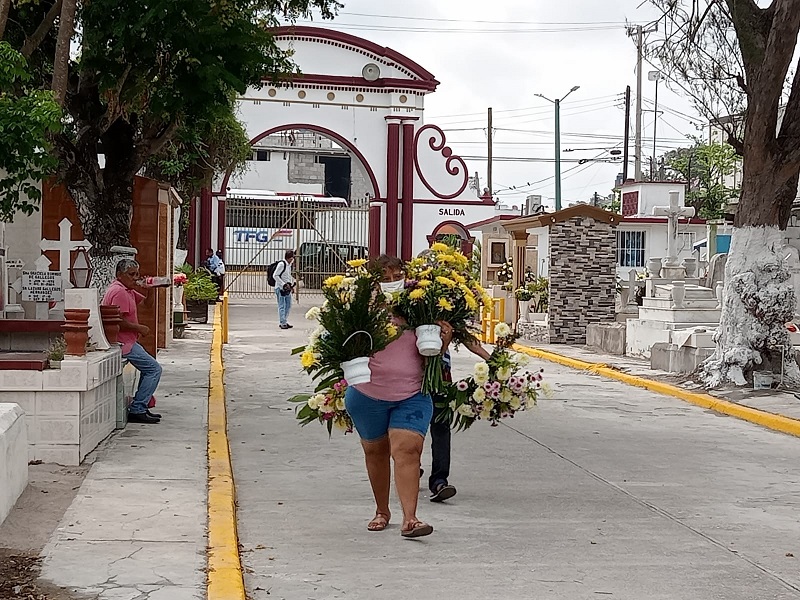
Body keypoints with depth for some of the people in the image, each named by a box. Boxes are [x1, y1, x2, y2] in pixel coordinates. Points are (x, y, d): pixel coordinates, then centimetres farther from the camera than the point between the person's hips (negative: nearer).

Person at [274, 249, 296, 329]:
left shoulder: (289, 265, 11)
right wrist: (284, 285, -19)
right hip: (280, 288, -9)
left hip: (287, 288, 9)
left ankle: (285, 321, 21)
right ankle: (283, 323, -2)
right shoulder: (281, 264, -15)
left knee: (288, 305, 12)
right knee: (282, 306, -5)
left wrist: (291, 284, 10)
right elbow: (275, 275, -17)